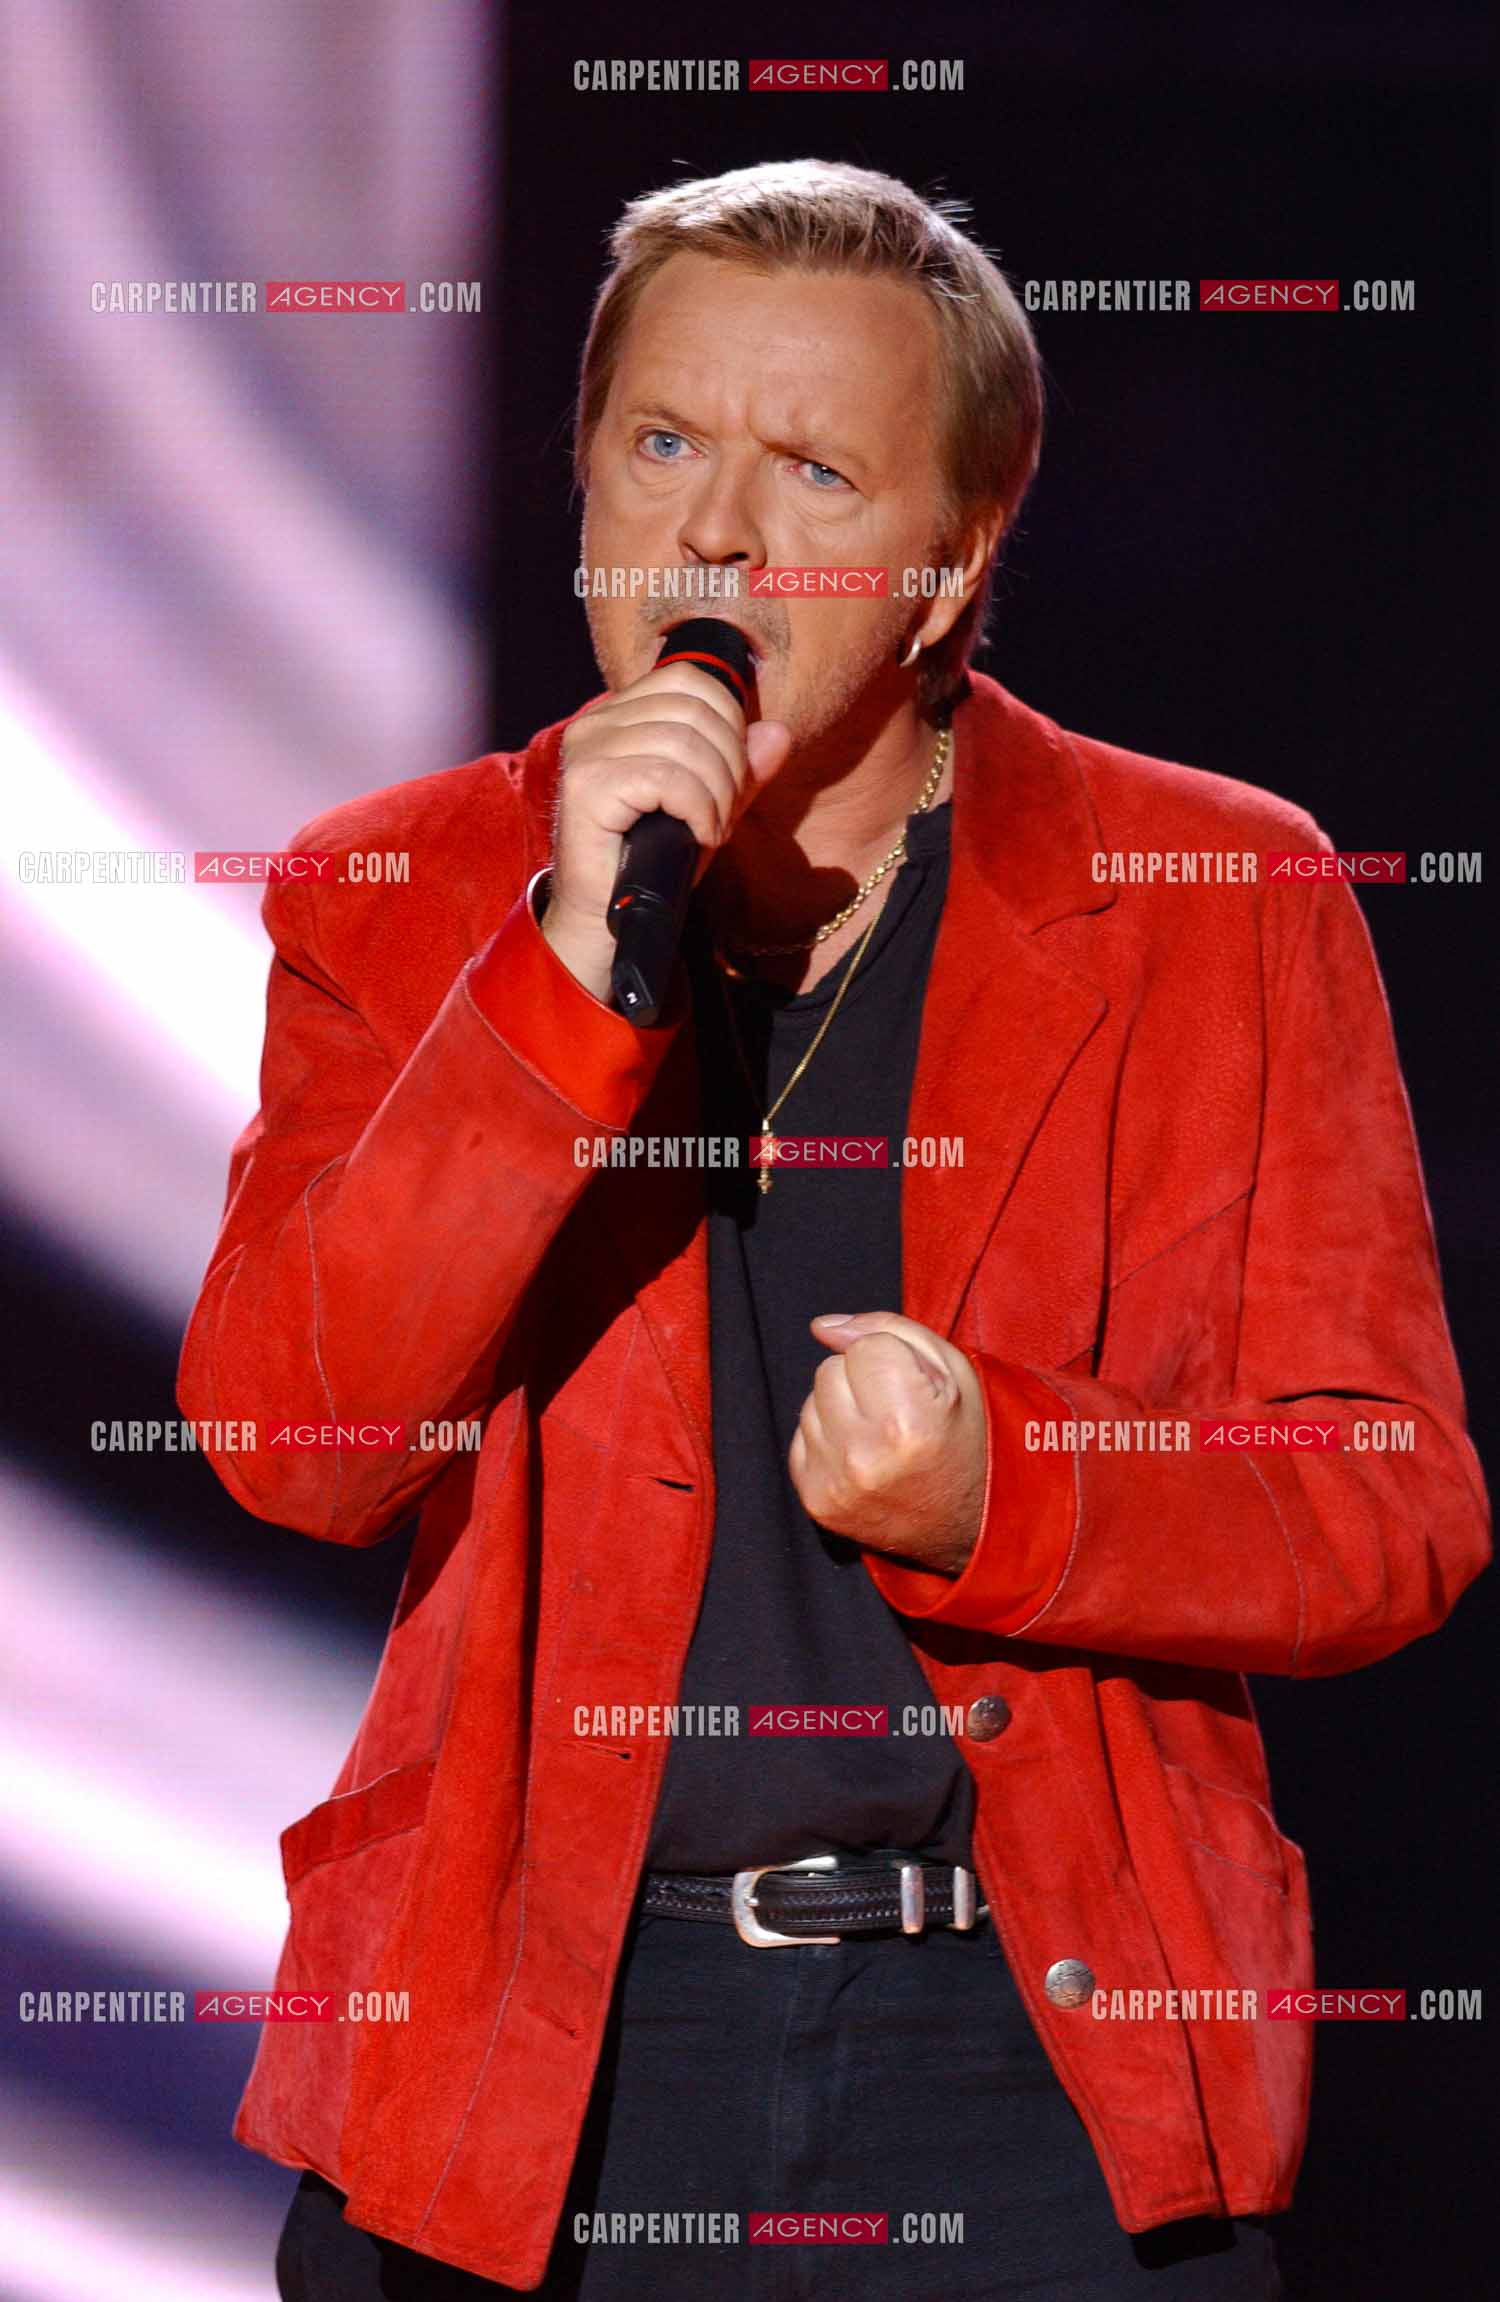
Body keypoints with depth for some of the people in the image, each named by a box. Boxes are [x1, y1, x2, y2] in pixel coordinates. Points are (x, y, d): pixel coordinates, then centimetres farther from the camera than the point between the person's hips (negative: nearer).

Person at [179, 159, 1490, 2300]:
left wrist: (1005, 1504, -15)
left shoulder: (1223, 905, 4)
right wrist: (573, 970, -16)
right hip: (527, 2058, 1)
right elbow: (297, 1450, -8)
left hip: (1049, 2055, 0)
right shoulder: (403, 903, 6)